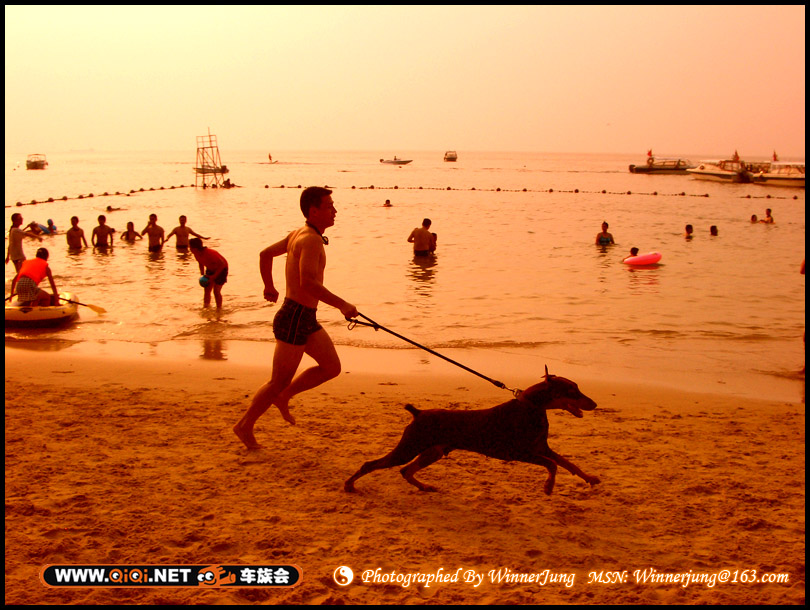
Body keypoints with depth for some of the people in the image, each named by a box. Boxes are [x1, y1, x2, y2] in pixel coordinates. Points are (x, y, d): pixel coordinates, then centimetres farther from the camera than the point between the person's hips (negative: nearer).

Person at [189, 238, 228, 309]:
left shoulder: (210, 254, -36)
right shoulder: (196, 254, -13)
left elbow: (222, 264, -29)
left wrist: (214, 276, -27)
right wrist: (202, 275, -1)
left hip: (221, 269, -7)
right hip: (210, 269, 7)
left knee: (216, 291, -11)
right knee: (207, 290, 3)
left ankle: (219, 309, 1)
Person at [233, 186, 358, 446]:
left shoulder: (298, 234, 11)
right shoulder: (311, 239, -19)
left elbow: (265, 254, 24)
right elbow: (308, 282, -33)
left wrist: (269, 287, 37)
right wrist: (342, 305, -29)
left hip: (306, 318, 10)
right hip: (294, 319, -10)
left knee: (332, 367, 12)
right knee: (279, 382, 2)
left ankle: (283, 397, 23)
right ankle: (245, 425, 17)